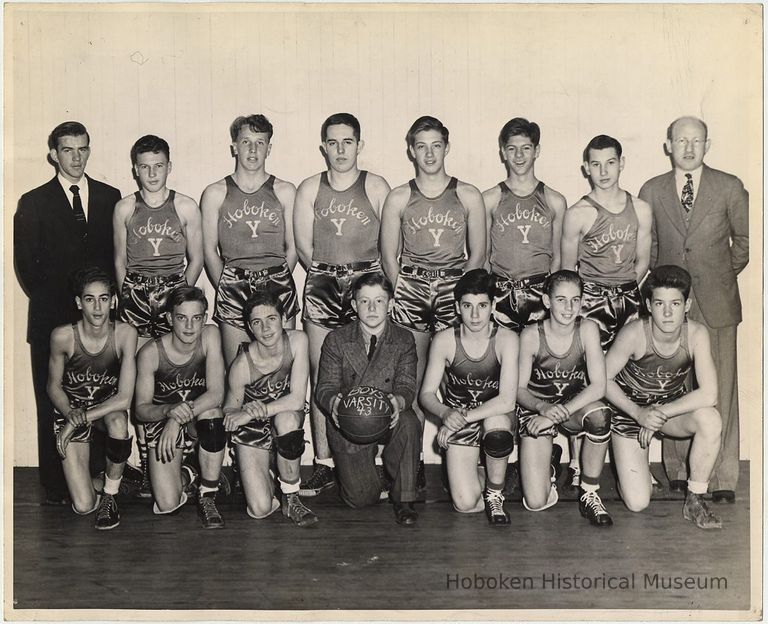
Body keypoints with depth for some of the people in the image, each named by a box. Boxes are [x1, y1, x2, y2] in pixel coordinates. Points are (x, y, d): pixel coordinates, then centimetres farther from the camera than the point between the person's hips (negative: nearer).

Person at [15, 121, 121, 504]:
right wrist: (57, 304, 0)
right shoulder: (34, 203, 6)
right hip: (53, 319, -1)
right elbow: (25, 264, 4)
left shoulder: (110, 197, 11)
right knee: (53, 405, 2)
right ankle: (55, 485, 10)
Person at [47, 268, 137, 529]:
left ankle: (110, 495, -12)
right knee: (83, 507, -10)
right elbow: (54, 386, -6)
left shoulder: (125, 334, -23)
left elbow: (124, 399, -26)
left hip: (109, 406, 0)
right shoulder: (62, 336, -22)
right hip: (71, 408, 0)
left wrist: (81, 418, -29)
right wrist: (69, 414, -25)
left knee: (118, 422, -40)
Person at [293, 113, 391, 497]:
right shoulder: (309, 189, 11)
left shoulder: (376, 187, 6)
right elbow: (303, 247, 9)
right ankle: (324, 464, 6)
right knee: (322, 378, 0)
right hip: (321, 286, 2)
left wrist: (366, 276, -4)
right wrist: (327, 275, 1)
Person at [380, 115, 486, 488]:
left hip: (456, 286, 0)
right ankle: (413, 462, 4)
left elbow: (477, 255, 9)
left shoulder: (468, 196, 9)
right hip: (410, 288, 1)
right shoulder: (398, 199, 10)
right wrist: (404, 292, -2)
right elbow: (388, 256, 10)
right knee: (412, 379, -2)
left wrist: (457, 291, -3)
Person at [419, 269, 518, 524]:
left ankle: (495, 493, -10)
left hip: (495, 416, 0)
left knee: (497, 429, -40)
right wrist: (446, 413, -29)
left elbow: (506, 401, -24)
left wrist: (463, 417, -28)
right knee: (465, 504, -15)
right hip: (457, 420, 1)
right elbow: (426, 394, -8)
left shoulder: (506, 339, -16)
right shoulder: (444, 340, -12)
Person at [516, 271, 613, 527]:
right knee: (536, 503, -14)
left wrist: (560, 413, -28)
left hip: (575, 405, 2)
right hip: (536, 407, -1)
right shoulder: (531, 335, -16)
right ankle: (546, 463, 24)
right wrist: (544, 407, -30)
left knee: (600, 414, -38)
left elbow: (598, 386, -19)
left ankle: (589, 494, -15)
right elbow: (519, 389, -10)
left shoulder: (587, 329, -14)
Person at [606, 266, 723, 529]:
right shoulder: (634, 333, -27)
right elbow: (604, 380, -15)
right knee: (637, 503, -9)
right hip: (630, 408, -2)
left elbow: (708, 394, -26)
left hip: (673, 407, 2)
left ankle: (695, 501, -12)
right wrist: (638, 413, -25)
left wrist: (662, 413, -27)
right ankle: (630, 464, 29)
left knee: (710, 419, -33)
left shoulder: (696, 334, -21)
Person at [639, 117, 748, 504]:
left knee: (720, 390, -1)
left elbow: (744, 239, 14)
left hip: (716, 302, -1)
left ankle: (722, 479, 6)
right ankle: (678, 471, 13)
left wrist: (724, 276, 11)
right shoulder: (651, 191, 8)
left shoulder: (729, 188, 5)